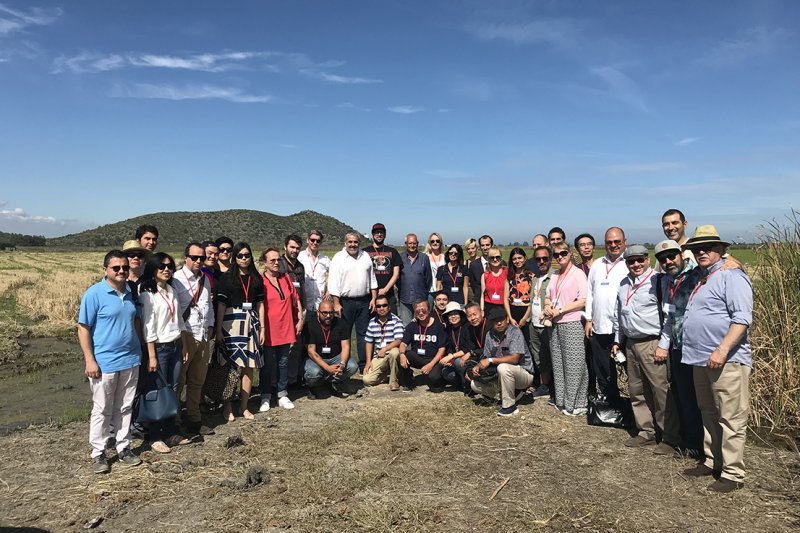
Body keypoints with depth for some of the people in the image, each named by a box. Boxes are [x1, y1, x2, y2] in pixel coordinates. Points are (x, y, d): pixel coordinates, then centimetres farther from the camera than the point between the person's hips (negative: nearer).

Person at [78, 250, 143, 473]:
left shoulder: (131, 292, 6)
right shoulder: (94, 293, -11)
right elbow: (83, 328, -10)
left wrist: (138, 350, 14)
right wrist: (90, 360, -14)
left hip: (130, 361, 5)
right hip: (104, 363, -5)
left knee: (125, 408, 14)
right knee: (102, 411, 6)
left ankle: (124, 448, 26)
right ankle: (98, 454, 19)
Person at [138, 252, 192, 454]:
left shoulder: (171, 291, 12)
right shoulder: (147, 293, -9)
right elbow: (148, 326, -13)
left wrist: (184, 346, 13)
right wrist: (151, 356, -15)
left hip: (176, 346, 6)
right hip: (159, 348, -6)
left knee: (173, 390, 10)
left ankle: (171, 433, 21)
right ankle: (156, 438, 11)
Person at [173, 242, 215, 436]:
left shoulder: (204, 279, 14)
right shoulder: (176, 279, -11)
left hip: (203, 337, 7)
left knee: (197, 381, 15)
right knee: (178, 381, 0)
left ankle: (194, 419, 26)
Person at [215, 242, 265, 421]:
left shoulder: (256, 278, 11)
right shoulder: (227, 277, 0)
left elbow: (260, 304, 12)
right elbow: (221, 304, -4)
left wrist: (262, 327, 7)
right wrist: (219, 330, -9)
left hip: (251, 323, 4)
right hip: (232, 322, -3)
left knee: (249, 366, 5)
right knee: (230, 366, -1)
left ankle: (244, 406, 15)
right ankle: (227, 406, 11)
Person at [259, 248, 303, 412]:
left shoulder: (286, 278, 9)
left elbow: (296, 299, 14)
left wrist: (300, 319, 9)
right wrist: (261, 328, -11)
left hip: (286, 329, 5)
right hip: (268, 331, -5)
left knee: (283, 362, 12)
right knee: (267, 364, 6)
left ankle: (282, 395, 22)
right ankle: (265, 397, 18)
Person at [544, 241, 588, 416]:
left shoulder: (578, 273, -6)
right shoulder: (555, 275, 15)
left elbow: (582, 301, -13)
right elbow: (548, 297, 19)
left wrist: (559, 310, -15)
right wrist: (547, 307, -4)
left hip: (571, 324, -7)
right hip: (555, 325, 7)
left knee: (573, 365, -2)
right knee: (558, 363, 10)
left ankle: (576, 404, 7)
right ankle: (561, 400, 20)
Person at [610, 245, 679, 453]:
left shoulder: (656, 282, -9)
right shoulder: (623, 284, 13)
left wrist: (663, 346, -15)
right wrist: (617, 341, 20)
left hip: (652, 344, -7)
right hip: (631, 344, 7)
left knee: (660, 391, -4)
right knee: (637, 391, 12)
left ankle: (669, 438, 7)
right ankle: (646, 432, 24)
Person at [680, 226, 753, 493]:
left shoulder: (731, 276, -10)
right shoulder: (701, 279, 18)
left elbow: (742, 319, -19)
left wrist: (722, 351, -24)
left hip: (726, 360, -9)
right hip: (702, 360, 10)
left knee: (731, 420, -2)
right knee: (708, 415, 18)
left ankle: (733, 474, 7)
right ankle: (712, 461, 30)